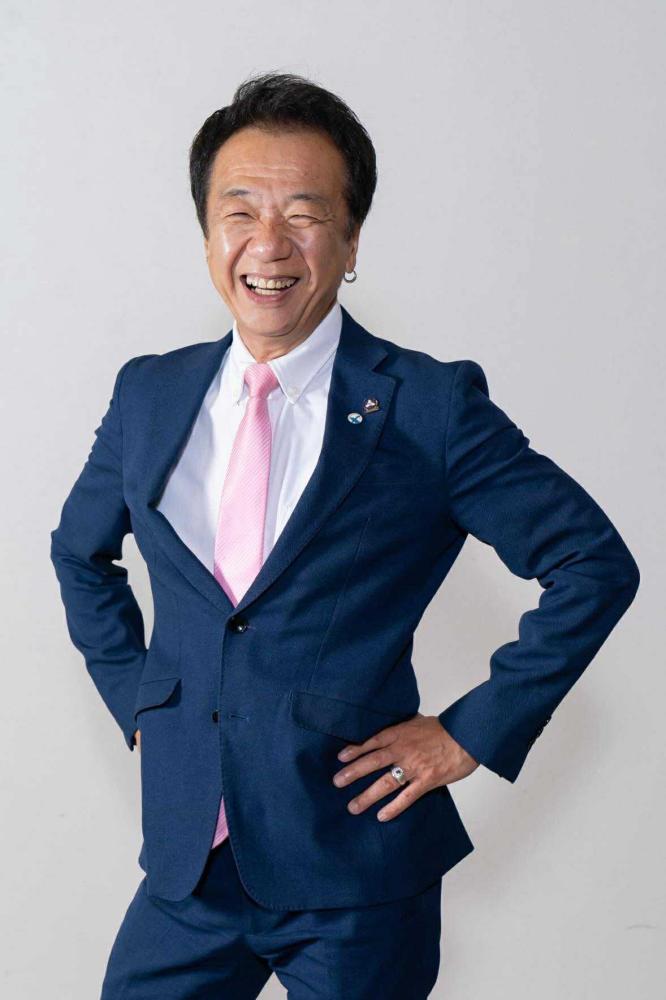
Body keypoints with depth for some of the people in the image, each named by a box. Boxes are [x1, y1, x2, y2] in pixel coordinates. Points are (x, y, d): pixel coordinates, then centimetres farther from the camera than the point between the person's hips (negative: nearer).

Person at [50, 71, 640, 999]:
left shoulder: (434, 405, -9)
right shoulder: (149, 393, 4)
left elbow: (594, 564, -6)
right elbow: (81, 551, 20)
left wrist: (473, 731, -8)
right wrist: (134, 694, 9)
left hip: (357, 875, -3)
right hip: (187, 860, 4)